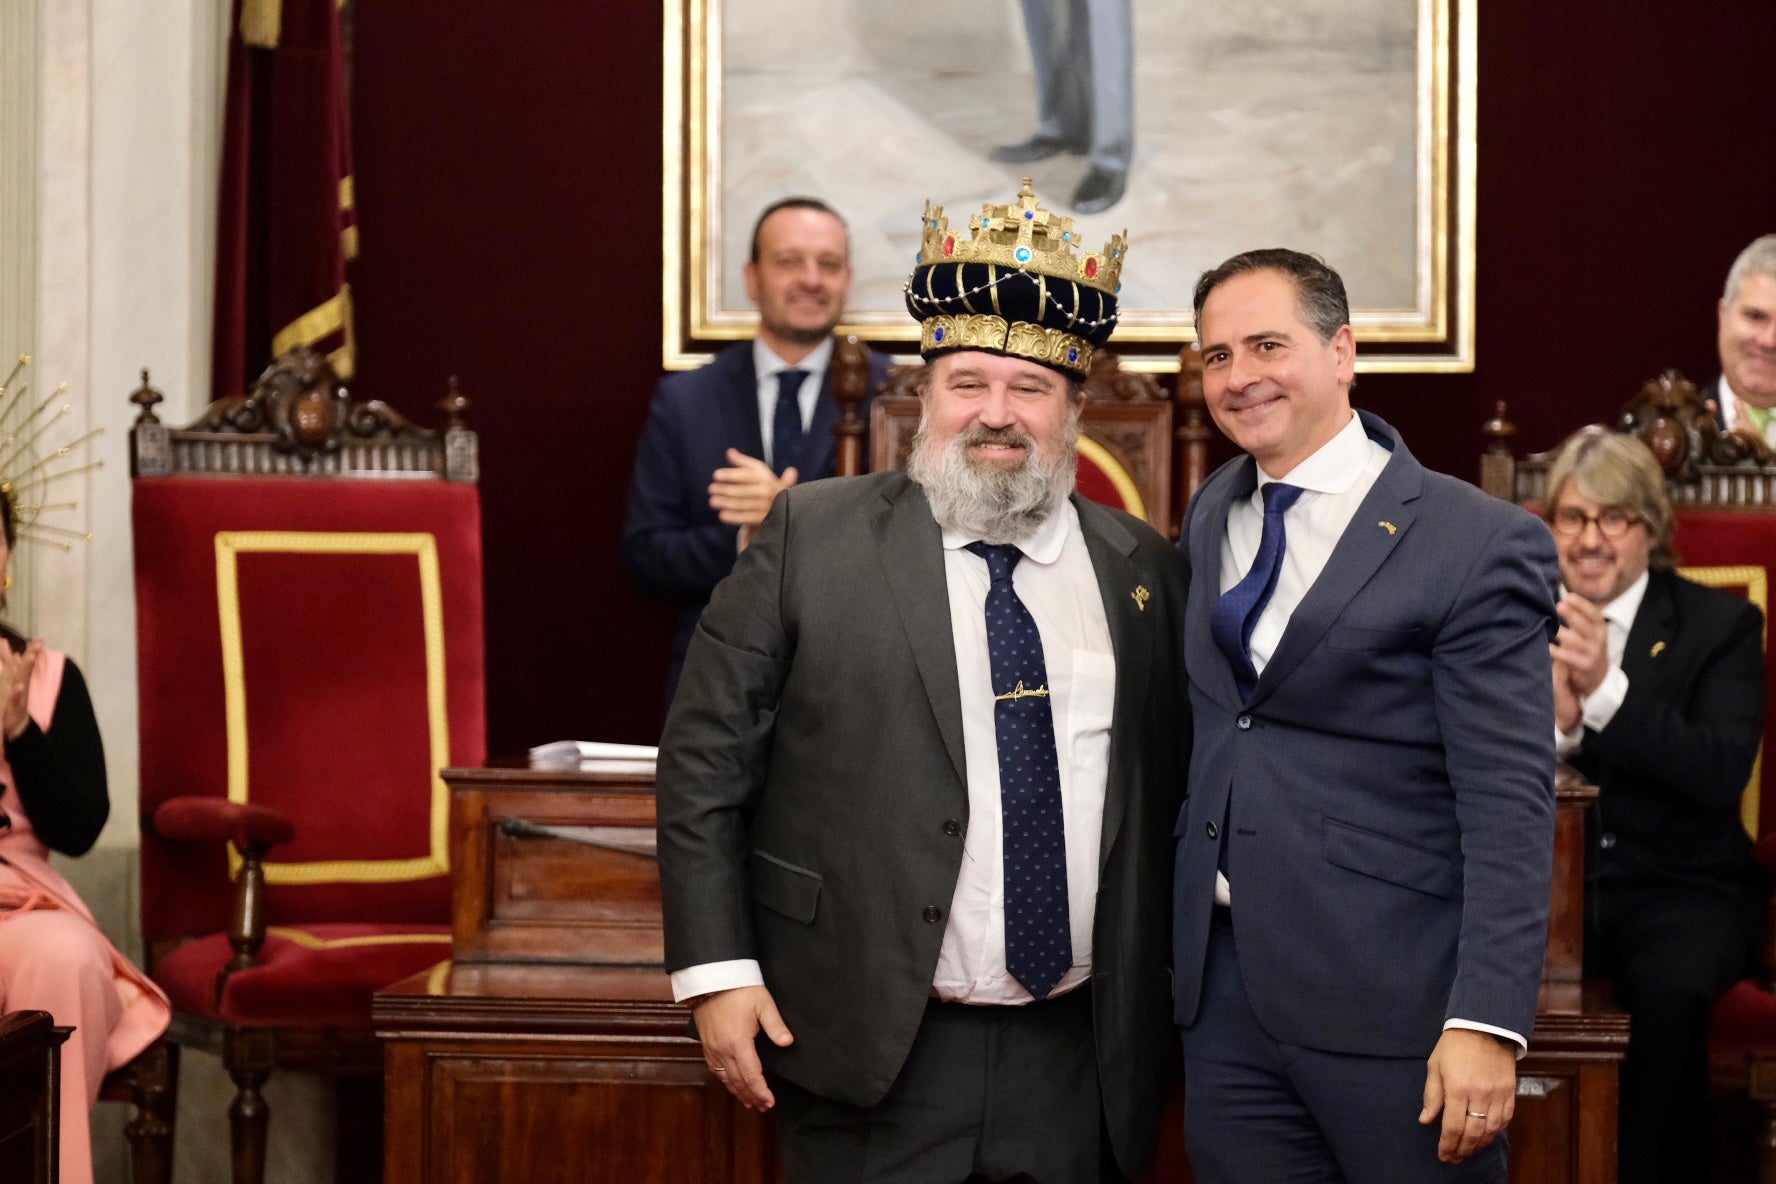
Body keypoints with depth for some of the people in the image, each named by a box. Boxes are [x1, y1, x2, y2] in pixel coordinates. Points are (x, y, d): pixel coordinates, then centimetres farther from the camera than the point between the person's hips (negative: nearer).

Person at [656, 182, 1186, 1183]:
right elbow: (705, 759, -2)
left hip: (1079, 1064, 3)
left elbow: (1172, 792, 11)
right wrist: (716, 971, -7)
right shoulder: (812, 536, -2)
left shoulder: (1144, 569, 6)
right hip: (876, 1059, -2)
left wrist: (1168, 1017, 9)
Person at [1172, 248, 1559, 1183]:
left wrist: (1487, 1022, -19)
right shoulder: (1211, 516, 12)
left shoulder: (1478, 544, -9)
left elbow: (1510, 809, -13)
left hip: (1390, 1002, -5)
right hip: (1222, 991, 6)